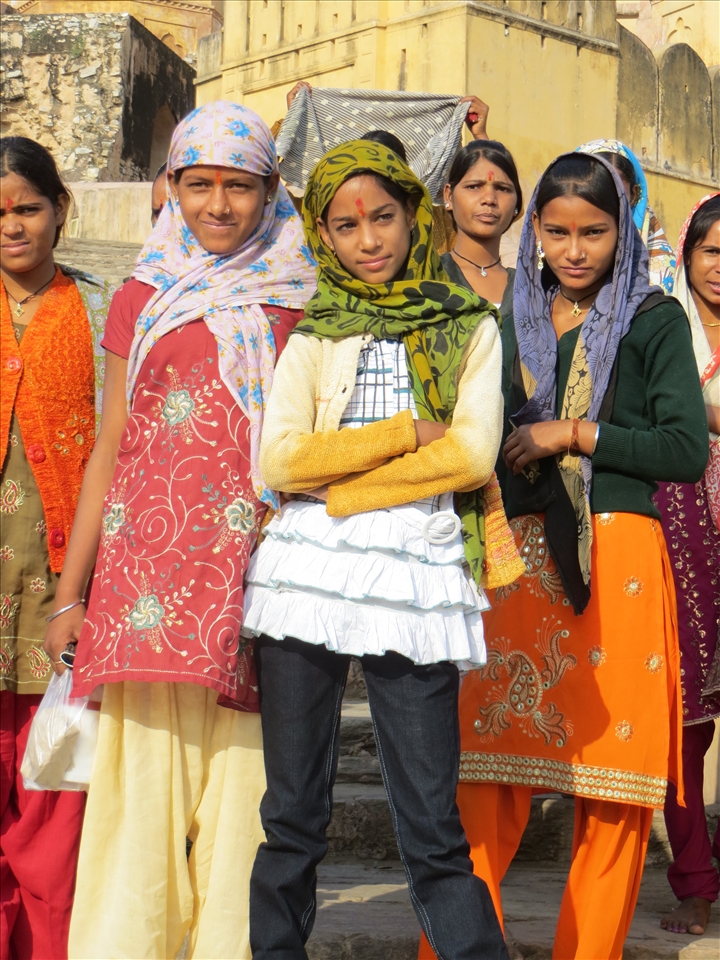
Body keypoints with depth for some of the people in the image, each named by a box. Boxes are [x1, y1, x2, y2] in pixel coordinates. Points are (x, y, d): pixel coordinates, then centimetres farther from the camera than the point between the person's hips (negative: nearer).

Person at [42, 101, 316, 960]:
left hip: (257, 569, 0)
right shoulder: (143, 301, 12)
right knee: (143, 776, -2)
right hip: (149, 563, 0)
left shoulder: (295, 307, 10)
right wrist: (70, 592, 8)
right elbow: (109, 451, 12)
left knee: (239, 783, -2)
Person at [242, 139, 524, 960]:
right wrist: (406, 432, -5)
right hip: (306, 571, 1)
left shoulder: (470, 328, 11)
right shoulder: (312, 336, 12)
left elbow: (474, 452, -4)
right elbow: (279, 460, -2)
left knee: (432, 829, -2)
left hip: (418, 577, -1)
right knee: (291, 817, 5)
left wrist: (343, 490, -6)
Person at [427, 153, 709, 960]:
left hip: (617, 556, -2)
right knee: (487, 765, -3)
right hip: (519, 557, 3)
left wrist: (575, 434, -8)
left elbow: (687, 450, -6)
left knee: (612, 778, 1)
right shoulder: (512, 323, 15)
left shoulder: (655, 322, 4)